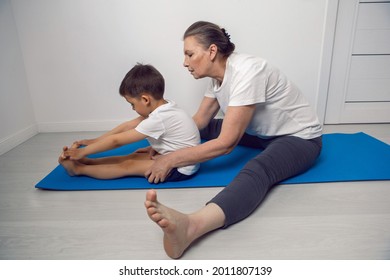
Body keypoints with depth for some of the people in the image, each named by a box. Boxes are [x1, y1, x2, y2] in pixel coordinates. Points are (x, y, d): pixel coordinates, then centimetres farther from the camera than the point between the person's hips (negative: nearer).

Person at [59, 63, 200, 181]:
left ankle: (78, 168, 4)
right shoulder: (162, 108, 1)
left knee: (128, 166, -7)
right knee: (135, 156, 6)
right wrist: (95, 141, 7)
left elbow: (117, 141, -19)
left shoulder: (158, 119, -26)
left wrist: (82, 152, -7)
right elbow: (127, 126, 6)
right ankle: (86, 161, 10)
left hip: (182, 169, -9)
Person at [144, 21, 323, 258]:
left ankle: (190, 226, -63)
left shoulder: (247, 72, -30)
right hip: (263, 133, 9)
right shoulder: (218, 74, -3)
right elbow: (199, 121, 3)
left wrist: (171, 160, -32)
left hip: (300, 137, -9)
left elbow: (226, 143, -33)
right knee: (203, 130, 1)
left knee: (257, 171, -41)